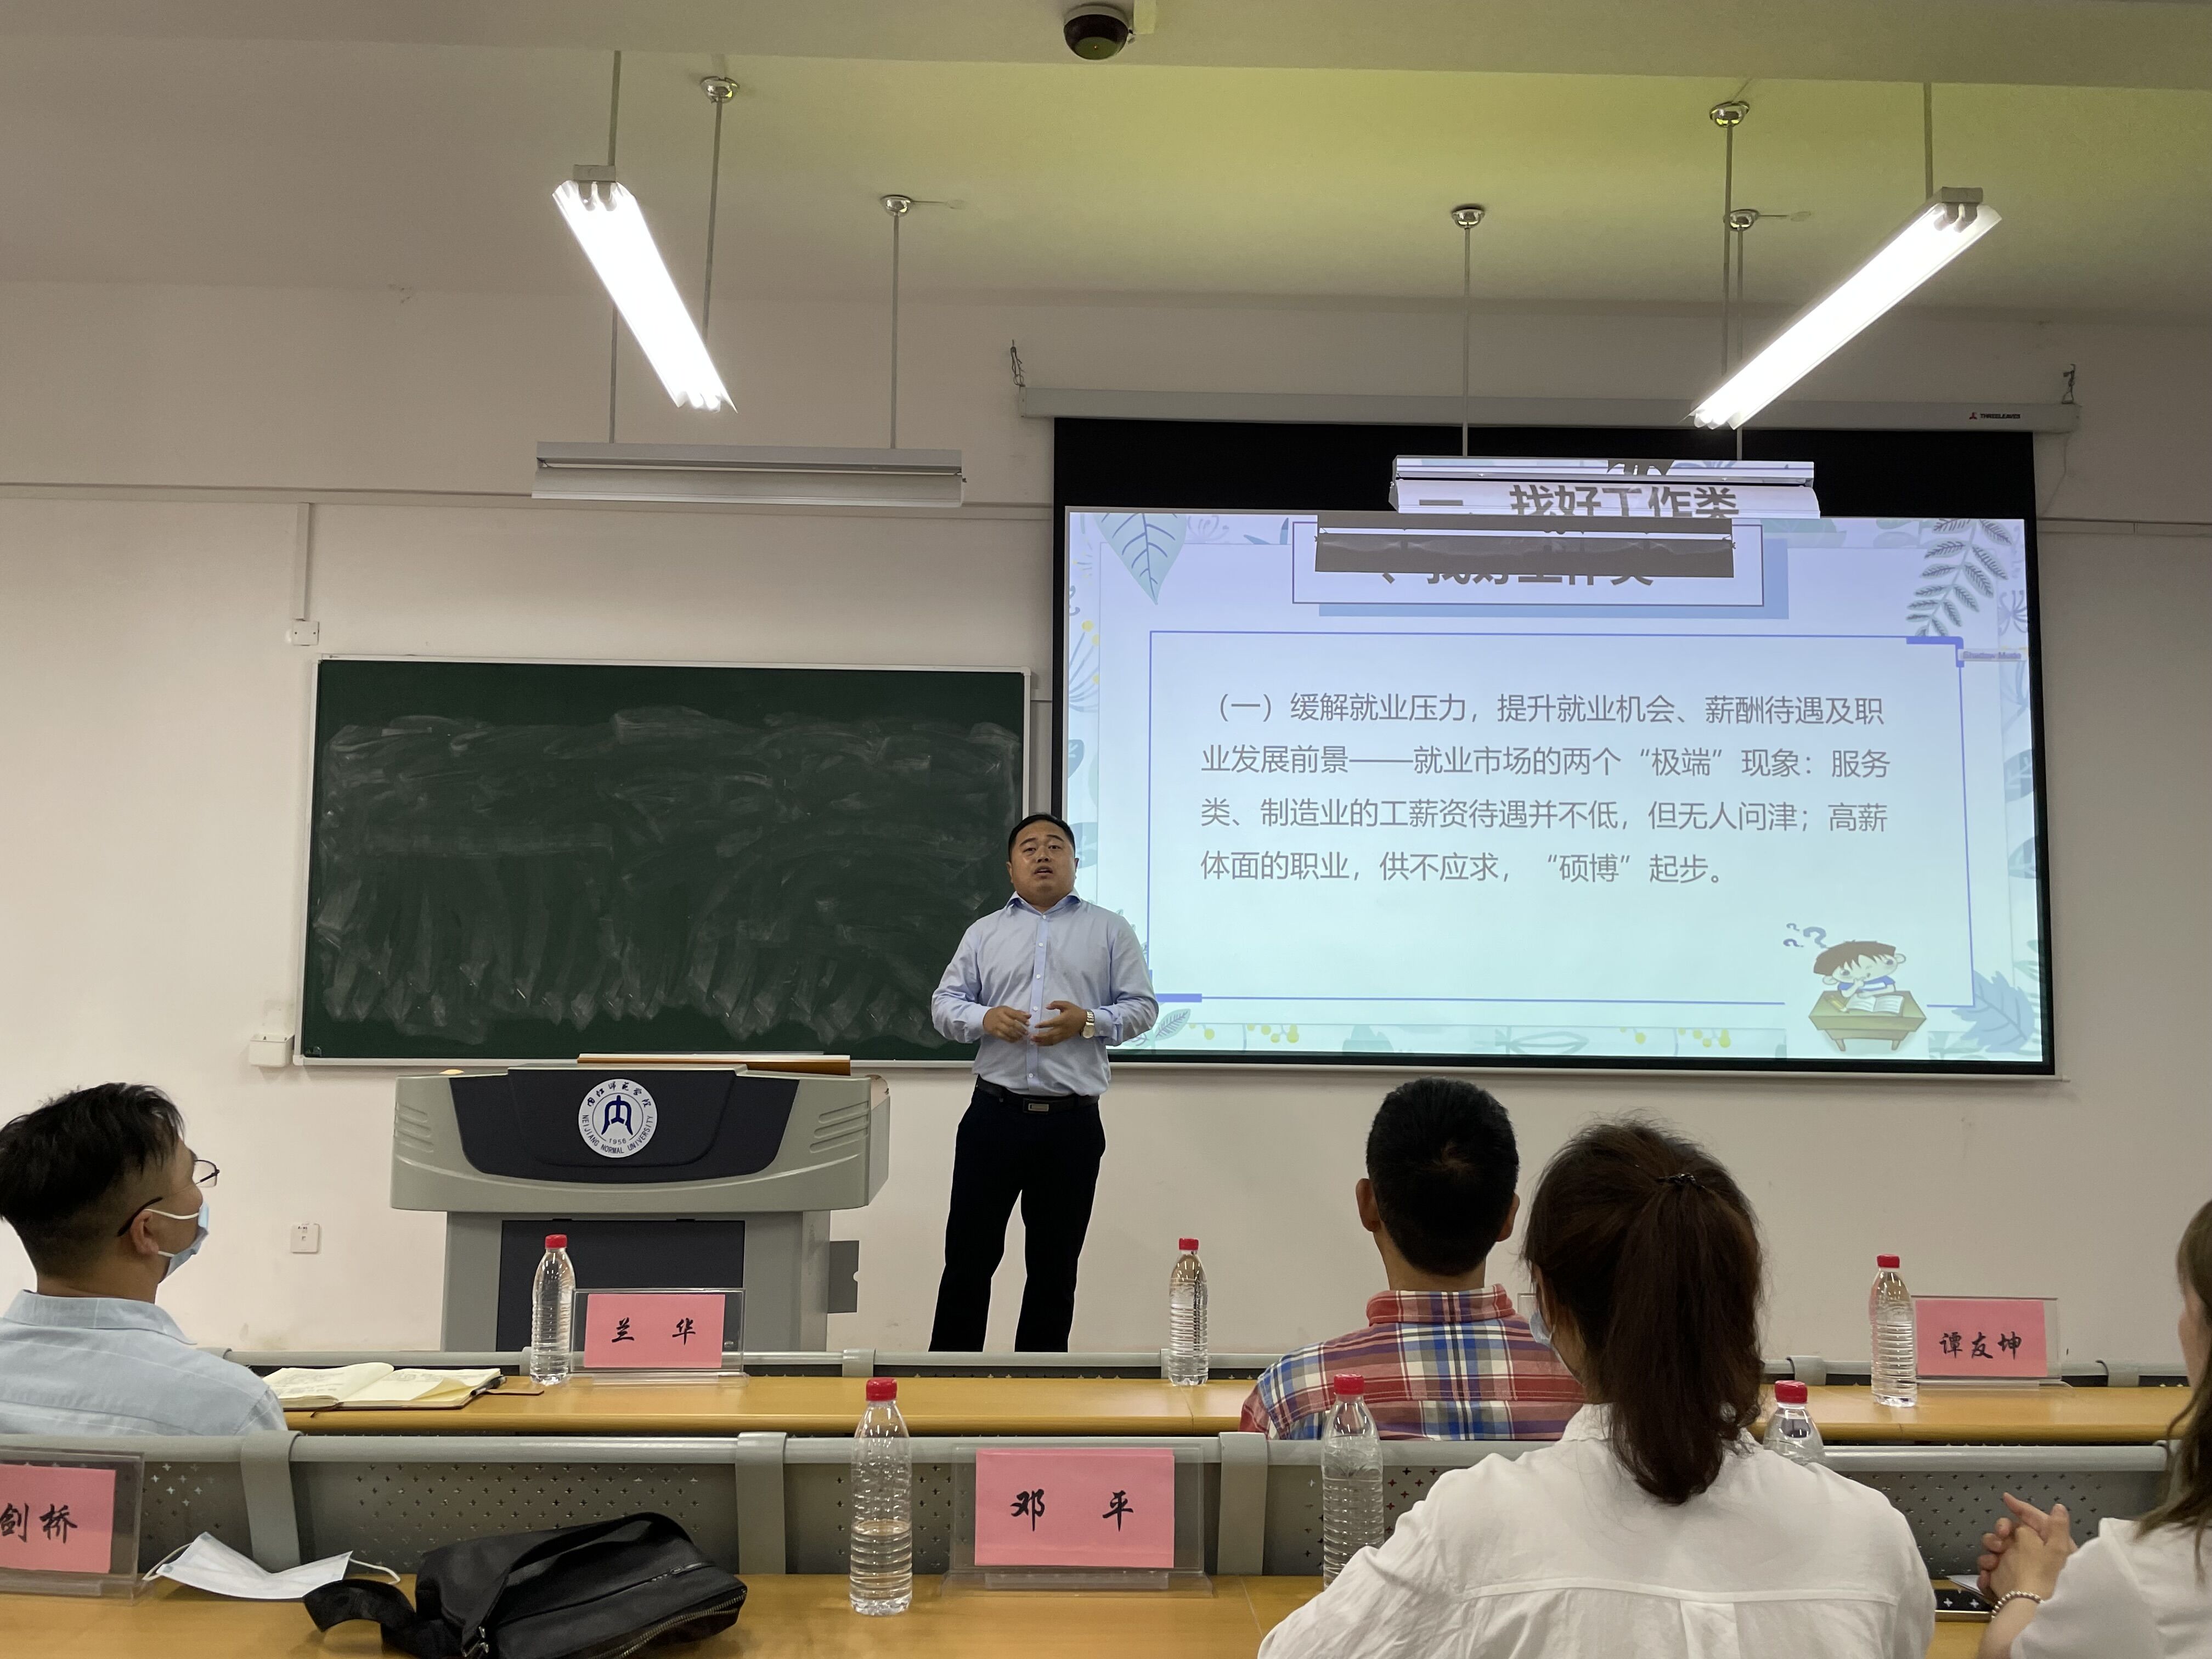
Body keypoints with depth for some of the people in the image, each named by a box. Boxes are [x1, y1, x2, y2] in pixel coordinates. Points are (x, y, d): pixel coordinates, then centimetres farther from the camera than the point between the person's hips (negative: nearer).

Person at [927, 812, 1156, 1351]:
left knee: (1054, 1264, 8)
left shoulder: (1110, 931, 8)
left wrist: (1089, 1021, -13)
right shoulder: (984, 933, 12)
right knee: (969, 1253, 3)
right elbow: (945, 1003, 9)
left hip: (1073, 1124, -1)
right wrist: (984, 1019, -11)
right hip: (994, 1115, 1)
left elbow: (1142, 1006, 4)